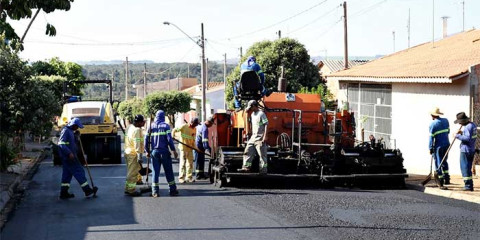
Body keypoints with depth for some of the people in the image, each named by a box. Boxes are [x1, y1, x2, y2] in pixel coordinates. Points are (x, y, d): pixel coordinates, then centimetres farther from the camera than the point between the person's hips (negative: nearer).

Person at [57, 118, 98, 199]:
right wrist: (69, 153, -28)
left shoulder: (70, 131, 17)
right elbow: (61, 143, -24)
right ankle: (87, 190, 0)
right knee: (79, 172, -5)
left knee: (67, 174, 10)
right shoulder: (65, 131, -15)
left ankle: (64, 193, 11)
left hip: (68, 157, 10)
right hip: (68, 157, -10)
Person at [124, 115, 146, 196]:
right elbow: (137, 144, -23)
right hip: (133, 154, -10)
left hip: (128, 152, 10)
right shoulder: (137, 130, -19)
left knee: (131, 172, 19)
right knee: (133, 172, -3)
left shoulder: (130, 127, 11)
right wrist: (140, 156, -23)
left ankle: (128, 188, 25)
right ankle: (131, 190, 2)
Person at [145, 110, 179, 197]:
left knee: (155, 171, 5)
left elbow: (146, 139, 4)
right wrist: (173, 150, -5)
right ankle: (172, 190, 9)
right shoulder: (165, 126, -3)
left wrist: (147, 151, 13)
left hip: (154, 152, 2)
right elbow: (169, 139, -10)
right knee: (168, 171, 6)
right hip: (164, 152, -2)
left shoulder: (151, 126, 5)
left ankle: (155, 192, 1)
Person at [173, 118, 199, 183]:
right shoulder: (184, 126, -9)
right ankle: (181, 178, -2)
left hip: (190, 148, 6)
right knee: (183, 162, -6)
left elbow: (193, 139, 13)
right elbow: (175, 130, -6)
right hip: (183, 147, -6)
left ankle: (189, 177, 15)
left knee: (190, 162, 7)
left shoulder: (194, 129, 9)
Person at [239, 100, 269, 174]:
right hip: (253, 137, 9)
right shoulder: (252, 114, 15)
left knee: (262, 154, -5)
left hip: (260, 138, -9)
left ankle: (263, 170, -2)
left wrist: (265, 136, -20)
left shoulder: (261, 114, -10)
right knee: (248, 152, 3)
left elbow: (266, 125, -14)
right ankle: (246, 167, 4)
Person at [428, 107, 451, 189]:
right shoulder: (446, 121, 4)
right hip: (446, 144, 5)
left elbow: (431, 137, -13)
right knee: (444, 161, 22)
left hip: (438, 146, -5)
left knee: (438, 163, 0)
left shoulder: (432, 124, -12)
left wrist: (430, 148, -8)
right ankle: (447, 178, 20)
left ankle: (441, 182, -1)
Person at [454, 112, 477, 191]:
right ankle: (470, 185, 20)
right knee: (468, 168, 16)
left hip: (465, 151, -10)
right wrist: (462, 133, 9)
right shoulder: (473, 125, 13)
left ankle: (468, 185, -6)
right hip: (471, 150, 10)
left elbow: (467, 138, -28)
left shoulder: (468, 127, -19)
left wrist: (458, 136, -19)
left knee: (465, 168, -5)